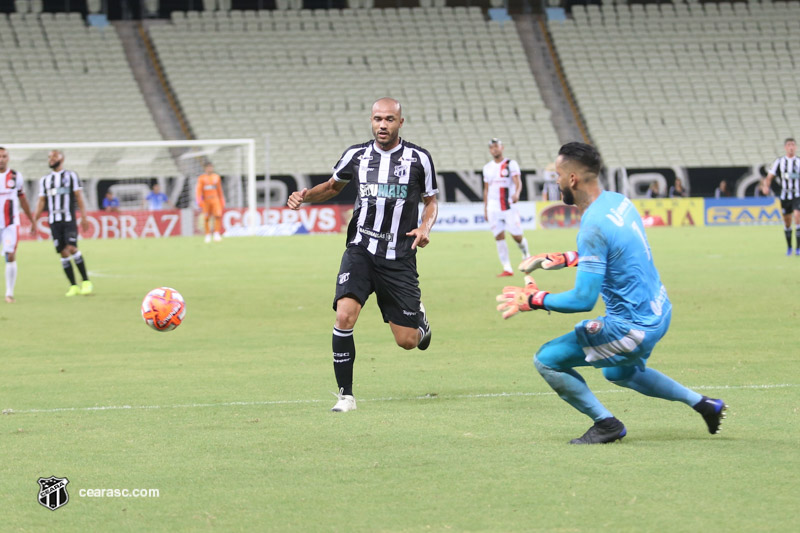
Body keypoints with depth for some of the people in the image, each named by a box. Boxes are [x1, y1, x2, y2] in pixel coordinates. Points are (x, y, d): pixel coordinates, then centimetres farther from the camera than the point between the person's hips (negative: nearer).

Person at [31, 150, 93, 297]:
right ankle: (73, 286, 4)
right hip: (53, 221, 4)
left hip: (69, 220, -4)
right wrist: (34, 222, 8)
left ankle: (86, 282, -10)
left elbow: (79, 198, 1)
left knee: (71, 248, -18)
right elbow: (41, 202, 16)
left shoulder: (71, 176, 5)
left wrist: (84, 217, -8)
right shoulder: (45, 180, 16)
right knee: (63, 253, -1)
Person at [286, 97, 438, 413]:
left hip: (399, 259, 0)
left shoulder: (419, 159, -1)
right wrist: (305, 195, 3)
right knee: (345, 315, -24)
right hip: (360, 252, 0)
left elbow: (431, 201, 12)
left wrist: (426, 227, -8)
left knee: (407, 342, 2)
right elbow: (333, 186, 21)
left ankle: (420, 319, 43)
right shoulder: (356, 155, 3)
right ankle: (345, 395, -12)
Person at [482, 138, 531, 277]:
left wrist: (516, 193, -34)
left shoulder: (511, 164, -1)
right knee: (499, 237, -4)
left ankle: (526, 255, 26)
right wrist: (485, 209, 16)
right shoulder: (487, 168, 13)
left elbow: (518, 182, -12)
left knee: (517, 236, -5)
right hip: (493, 207, 4)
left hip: (509, 206, -4)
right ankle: (507, 269, -3)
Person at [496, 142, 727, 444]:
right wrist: (557, 260, 17)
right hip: (660, 313, 10)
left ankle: (606, 424, 6)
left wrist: (533, 300, -15)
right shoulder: (617, 201, 2)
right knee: (618, 373, 36)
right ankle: (704, 404, 35)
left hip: (632, 327, -10)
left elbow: (583, 300, -27)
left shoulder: (593, 226, -26)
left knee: (546, 361, -4)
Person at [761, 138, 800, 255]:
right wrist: (766, 186, -19)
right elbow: (770, 176, 1)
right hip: (785, 196, 2)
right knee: (787, 221, 7)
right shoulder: (779, 162, 3)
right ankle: (789, 247, 23)